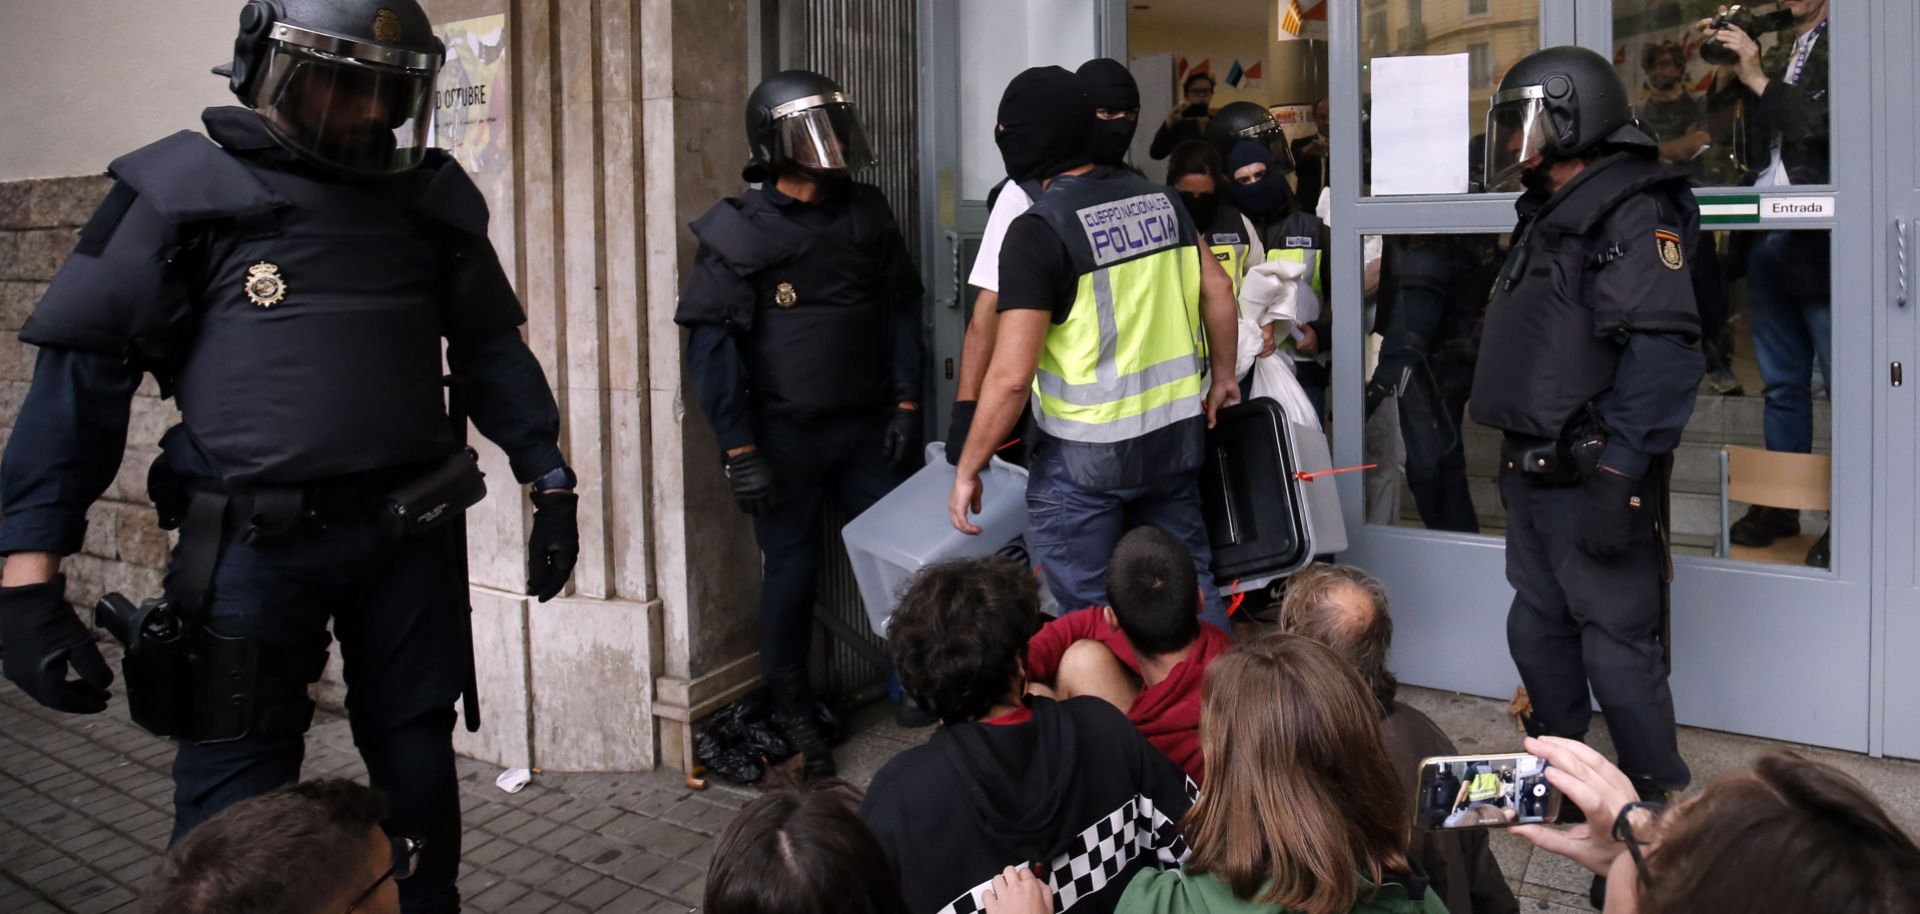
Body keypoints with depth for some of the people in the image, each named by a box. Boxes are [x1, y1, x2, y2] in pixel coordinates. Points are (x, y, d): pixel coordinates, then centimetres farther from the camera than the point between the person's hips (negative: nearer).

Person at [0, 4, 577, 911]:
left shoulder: (433, 197, 8)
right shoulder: (184, 188, -4)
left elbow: (490, 350, 17)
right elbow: (86, 370, -5)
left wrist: (550, 483, 12)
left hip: (410, 535, 3)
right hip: (254, 544, -3)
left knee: (418, 771, 15)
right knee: (235, 806, 4)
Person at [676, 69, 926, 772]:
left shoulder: (867, 213, 4)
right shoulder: (737, 233, -9)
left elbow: (901, 311, 10)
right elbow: (710, 345, -10)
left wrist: (905, 403, 3)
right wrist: (739, 449, -13)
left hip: (869, 425, 4)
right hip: (785, 436, -3)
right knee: (792, 570, 4)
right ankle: (791, 709, 21)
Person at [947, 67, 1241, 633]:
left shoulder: (1038, 230, -17)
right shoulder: (1160, 199, 4)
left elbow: (1011, 376, -20)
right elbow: (1217, 288, 11)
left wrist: (967, 470, -11)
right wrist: (1222, 375, 25)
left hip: (1085, 457, -7)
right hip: (1177, 434, 7)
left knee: (1087, 616, 6)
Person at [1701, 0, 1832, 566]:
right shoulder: (1777, 49, 15)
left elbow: (1827, 126, -16)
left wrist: (1758, 78, -13)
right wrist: (1725, 69, 2)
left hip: (1819, 237, -7)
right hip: (1767, 237, 7)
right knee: (1781, 382, 13)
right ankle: (1780, 506, 21)